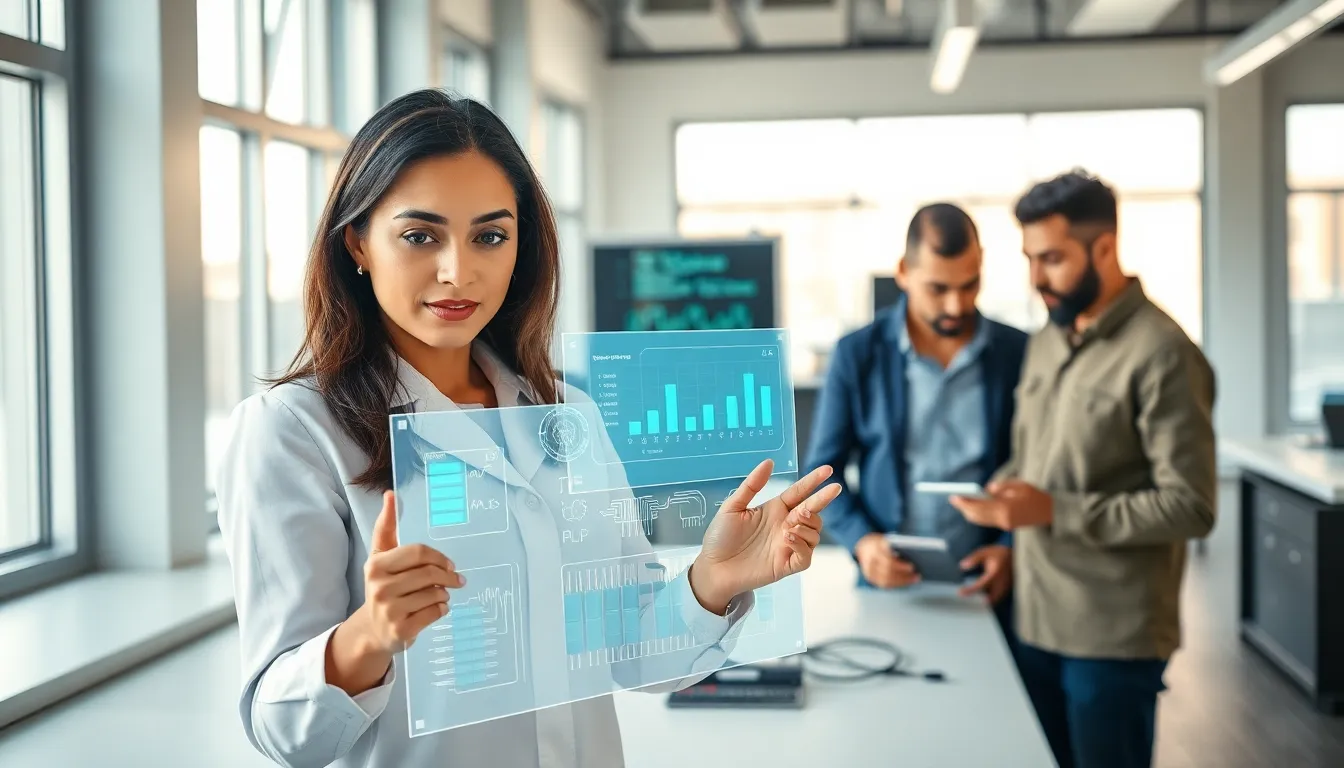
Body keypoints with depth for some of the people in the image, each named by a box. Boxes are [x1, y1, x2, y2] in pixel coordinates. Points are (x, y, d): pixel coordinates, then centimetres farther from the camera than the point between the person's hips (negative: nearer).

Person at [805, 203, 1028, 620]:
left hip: (985, 585, 0)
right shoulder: (858, 354, -3)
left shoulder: (1018, 352, -2)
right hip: (889, 585, 0)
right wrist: (860, 540, -15)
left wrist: (1013, 546, -13)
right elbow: (824, 471, 0)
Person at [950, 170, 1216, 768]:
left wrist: (1054, 512, -23)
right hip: (1034, 621, 7)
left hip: (1114, 635, -7)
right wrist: (1003, 490, -3)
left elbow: (1191, 507, -18)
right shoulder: (1046, 341, 10)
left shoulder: (1162, 353, -15)